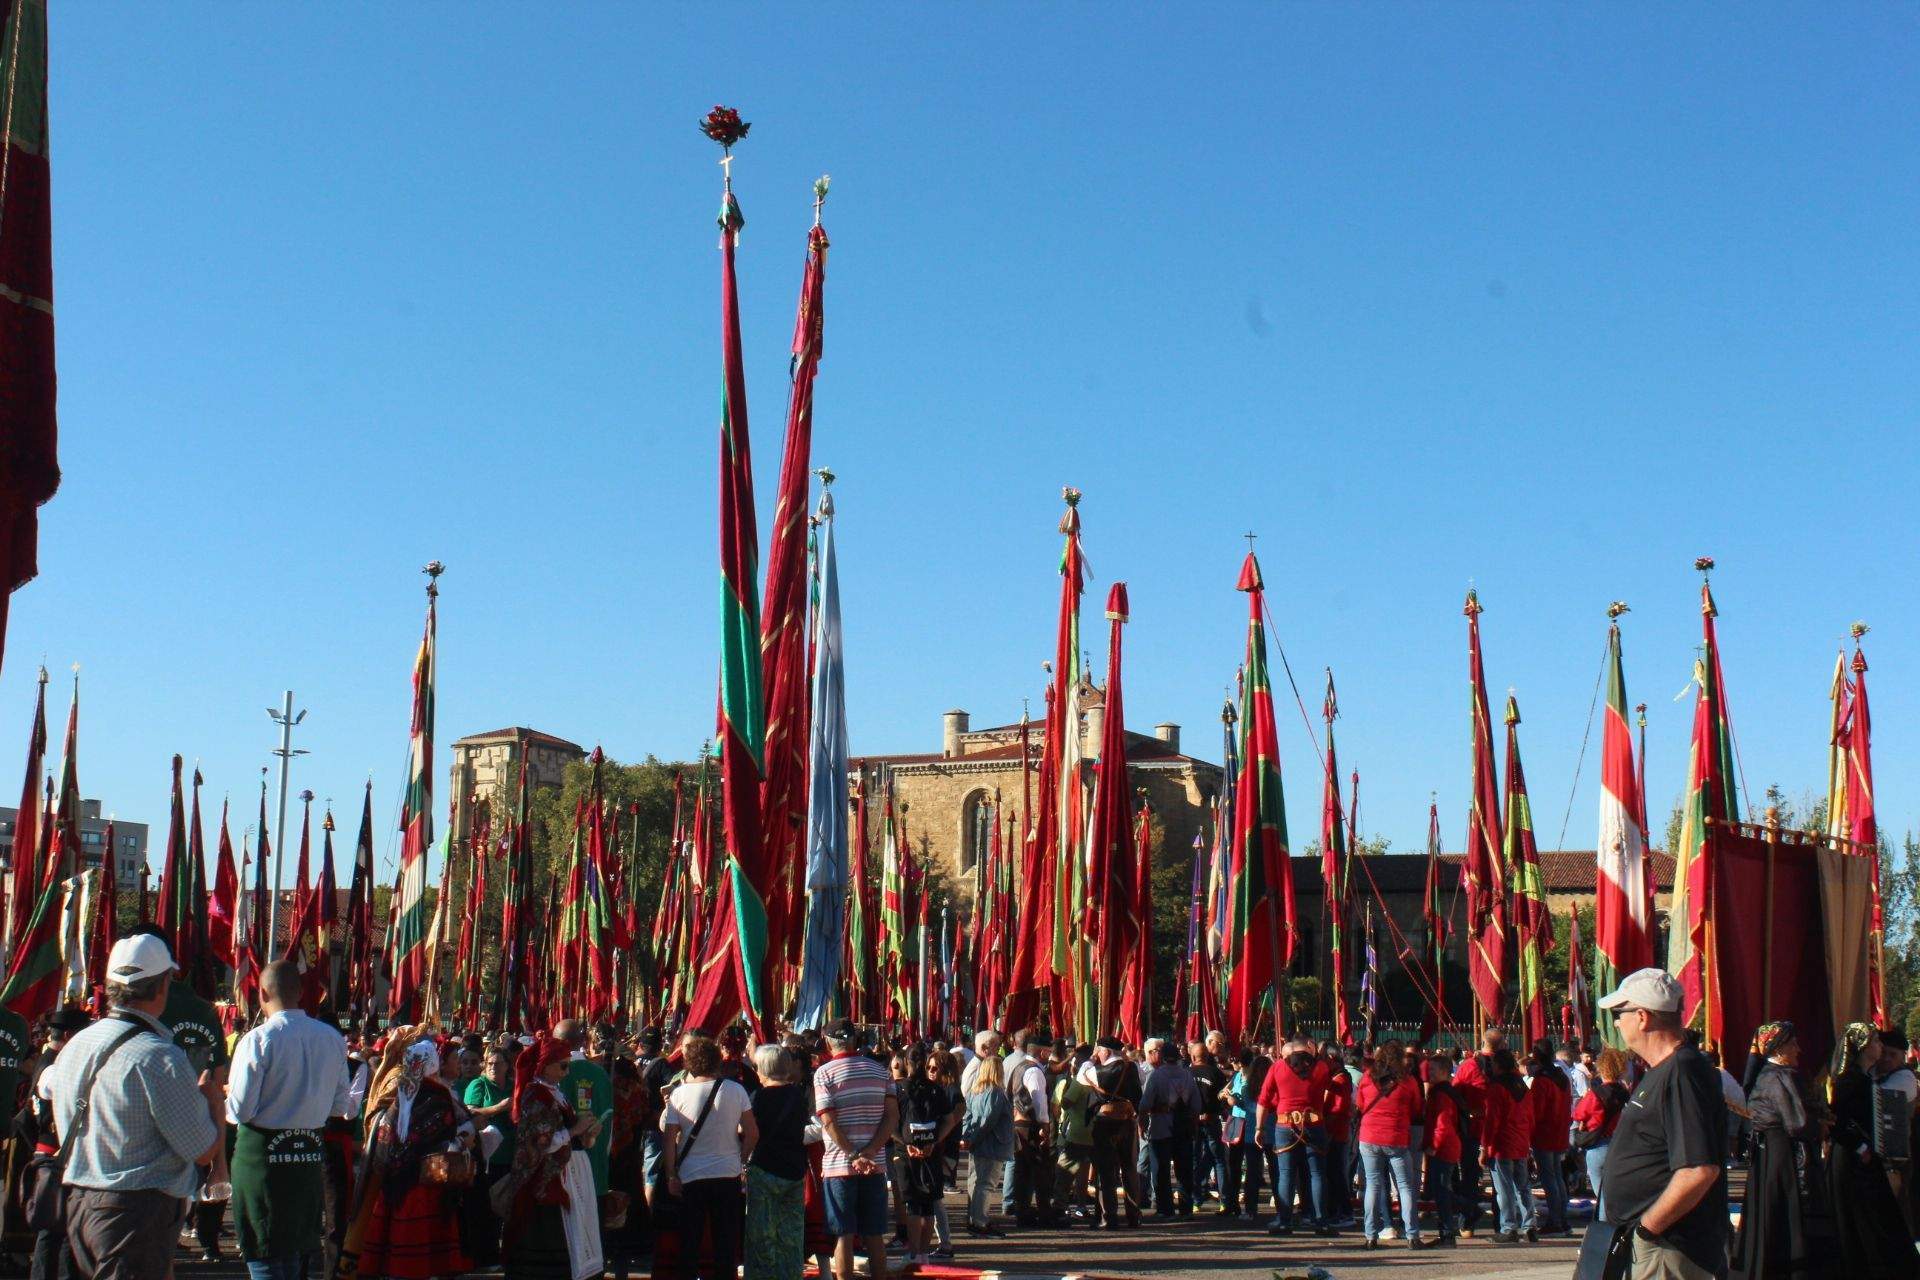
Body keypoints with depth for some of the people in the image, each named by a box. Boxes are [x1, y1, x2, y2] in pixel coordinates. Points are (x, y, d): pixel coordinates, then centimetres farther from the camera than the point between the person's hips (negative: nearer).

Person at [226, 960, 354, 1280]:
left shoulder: (257, 1040, -15)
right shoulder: (333, 1039, 0)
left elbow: (240, 1110, -14)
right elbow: (339, 1105, 8)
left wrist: (225, 1101, 8)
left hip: (262, 1155, -5)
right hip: (311, 1156, 5)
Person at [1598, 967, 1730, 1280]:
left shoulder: (1681, 1074, -19)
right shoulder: (1663, 1071, 15)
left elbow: (1700, 1170, -28)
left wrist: (1646, 1227, -19)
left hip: (1667, 1252, -10)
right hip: (1653, 1242, 10)